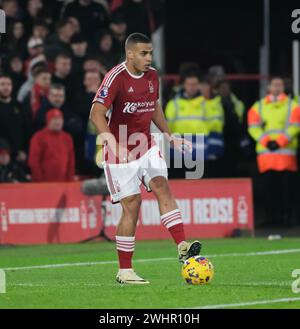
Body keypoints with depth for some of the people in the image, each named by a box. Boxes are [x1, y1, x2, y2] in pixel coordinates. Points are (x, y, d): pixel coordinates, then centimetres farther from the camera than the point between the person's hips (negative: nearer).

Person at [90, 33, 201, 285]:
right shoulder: (116, 77, -17)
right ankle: (125, 271, 3)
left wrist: (170, 136, 17)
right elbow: (97, 113, -24)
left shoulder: (152, 76, 6)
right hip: (121, 152, -6)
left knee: (162, 187, -14)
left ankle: (182, 246, -24)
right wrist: (113, 143, -38)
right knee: (132, 204, -6)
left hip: (146, 147, 6)